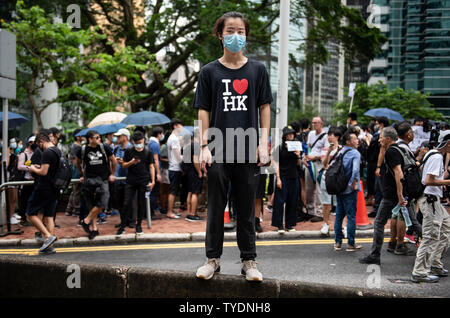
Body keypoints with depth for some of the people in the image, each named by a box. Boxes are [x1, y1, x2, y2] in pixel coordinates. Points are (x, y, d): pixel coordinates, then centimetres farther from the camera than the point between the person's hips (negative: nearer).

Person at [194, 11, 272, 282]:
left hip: (248, 152, 1)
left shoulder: (258, 70, 7)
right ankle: (213, 258, 19)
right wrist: (204, 146, -4)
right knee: (216, 207, 7)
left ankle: (249, 261, 19)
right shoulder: (210, 72, 5)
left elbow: (264, 108, 7)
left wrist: (264, 144, 0)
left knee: (246, 209, 8)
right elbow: (204, 111, 4)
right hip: (219, 152, 0)